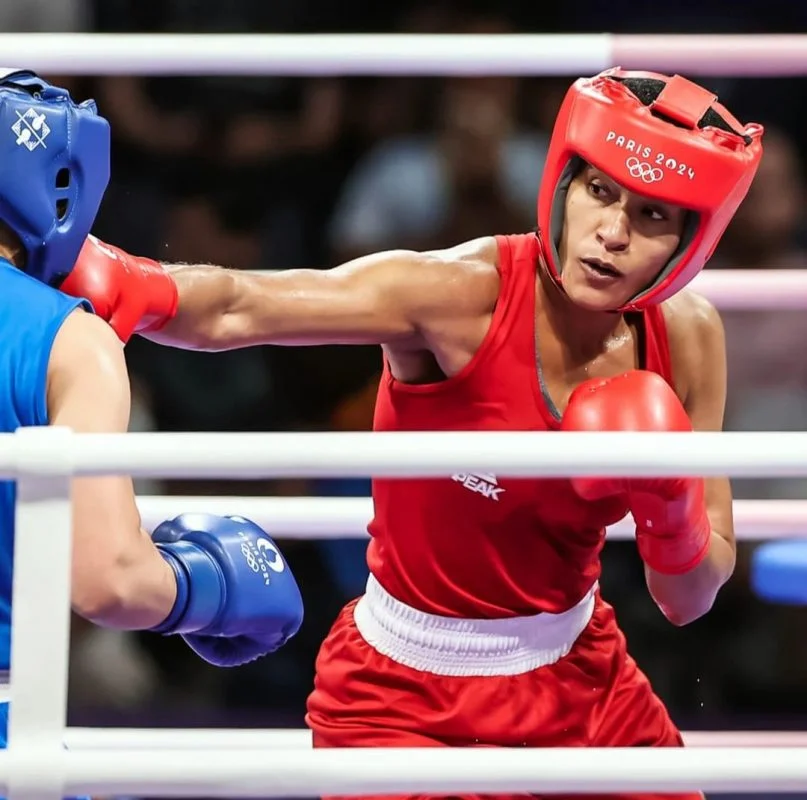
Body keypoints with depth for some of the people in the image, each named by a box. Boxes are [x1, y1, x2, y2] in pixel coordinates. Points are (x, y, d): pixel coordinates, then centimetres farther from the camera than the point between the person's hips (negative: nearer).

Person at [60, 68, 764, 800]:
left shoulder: (687, 336, -9)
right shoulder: (463, 294, -23)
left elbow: (690, 602, -2)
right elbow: (231, 308, -36)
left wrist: (670, 513, -23)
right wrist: (136, 288, -57)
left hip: (581, 685, 5)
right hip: (407, 703, -5)